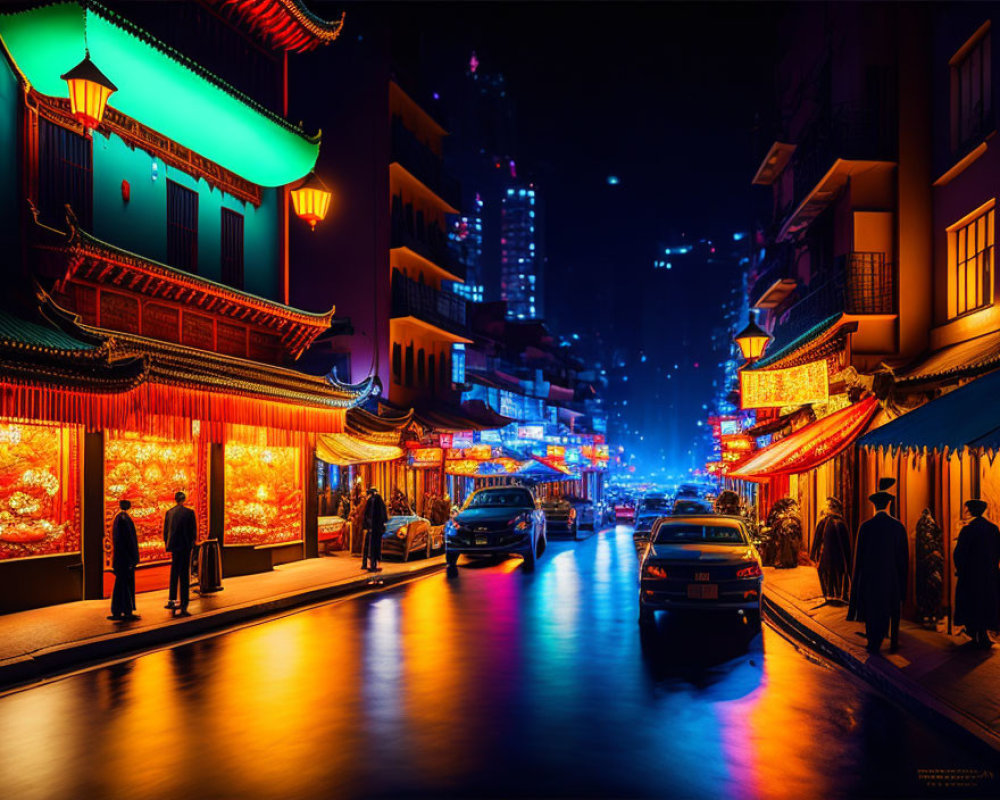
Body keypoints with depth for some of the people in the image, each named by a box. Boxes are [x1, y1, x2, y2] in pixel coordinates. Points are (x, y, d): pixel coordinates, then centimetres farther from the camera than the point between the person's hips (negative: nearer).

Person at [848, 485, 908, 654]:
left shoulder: (865, 526, -10)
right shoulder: (898, 526, -6)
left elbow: (859, 554, -6)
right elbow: (904, 554, -2)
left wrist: (859, 576, 5)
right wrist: (903, 575, 9)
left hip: (871, 575, -1)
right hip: (892, 575, 1)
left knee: (873, 610, 10)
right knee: (893, 610, 15)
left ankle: (873, 645, 14)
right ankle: (893, 643, 17)